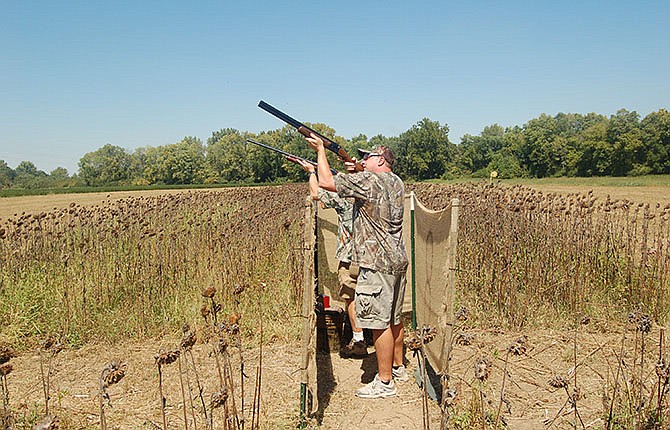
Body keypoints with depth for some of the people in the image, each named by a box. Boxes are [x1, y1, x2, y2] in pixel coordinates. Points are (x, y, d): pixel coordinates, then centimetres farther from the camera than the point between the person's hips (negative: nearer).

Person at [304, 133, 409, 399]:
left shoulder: (368, 180, -13)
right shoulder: (397, 183, 13)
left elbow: (326, 182, -12)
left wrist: (320, 149, 0)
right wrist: (357, 173, 16)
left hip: (377, 264, -9)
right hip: (397, 260, 9)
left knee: (379, 322, -2)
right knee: (394, 318, 19)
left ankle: (384, 383, 7)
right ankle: (398, 367, 34)